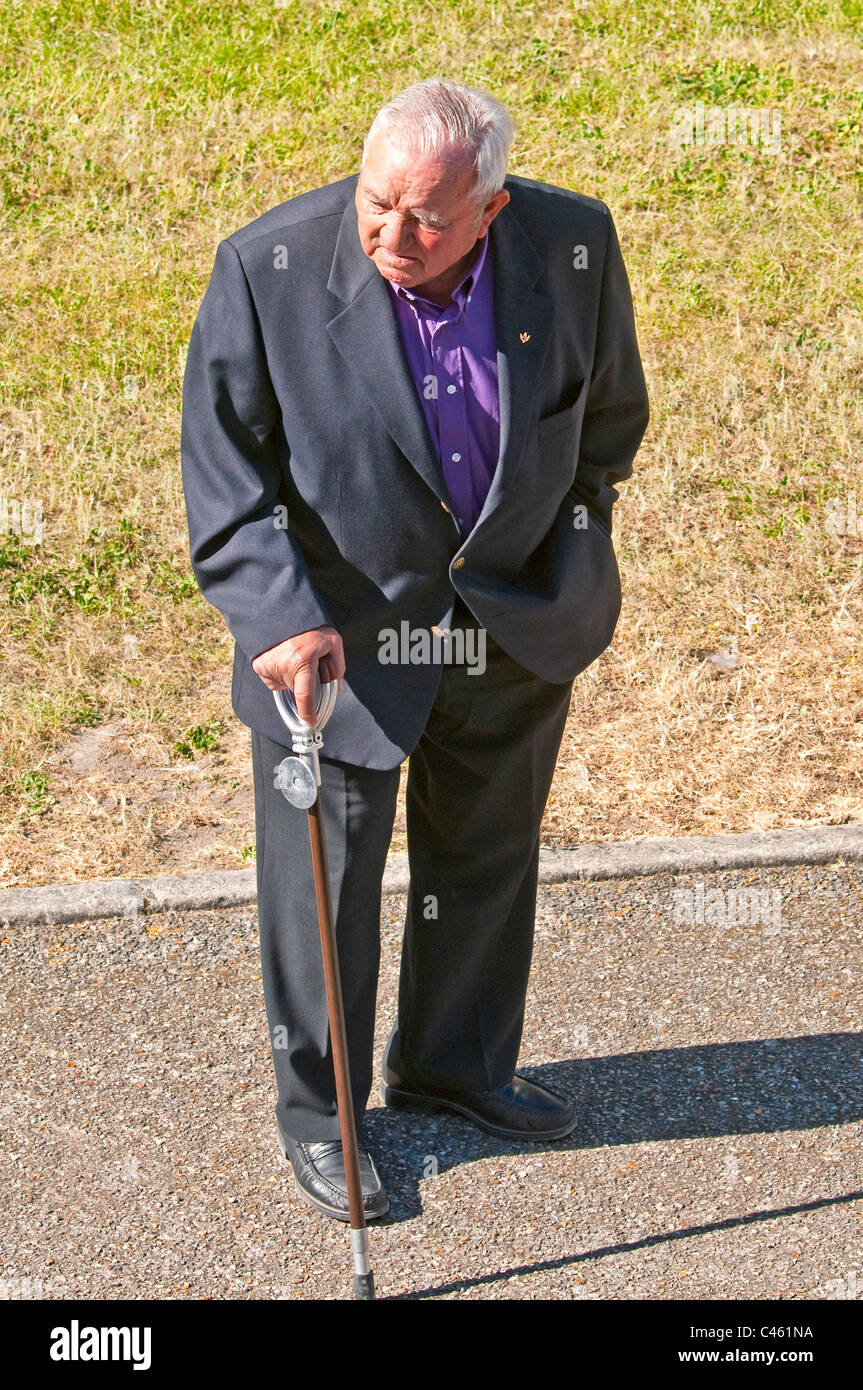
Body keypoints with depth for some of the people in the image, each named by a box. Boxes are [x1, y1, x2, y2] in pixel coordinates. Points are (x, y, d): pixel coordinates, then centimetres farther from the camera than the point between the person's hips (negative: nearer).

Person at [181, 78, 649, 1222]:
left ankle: (453, 1063, 45)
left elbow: (607, 409, 6)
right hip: (335, 632, -3)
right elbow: (223, 466, -13)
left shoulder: (574, 243, -12)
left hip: (516, 625, 4)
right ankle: (317, 1109, 34)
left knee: (487, 856, 20)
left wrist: (573, 560, 10)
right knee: (325, 876, 9)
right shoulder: (269, 267, -20)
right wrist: (279, 613, -24)